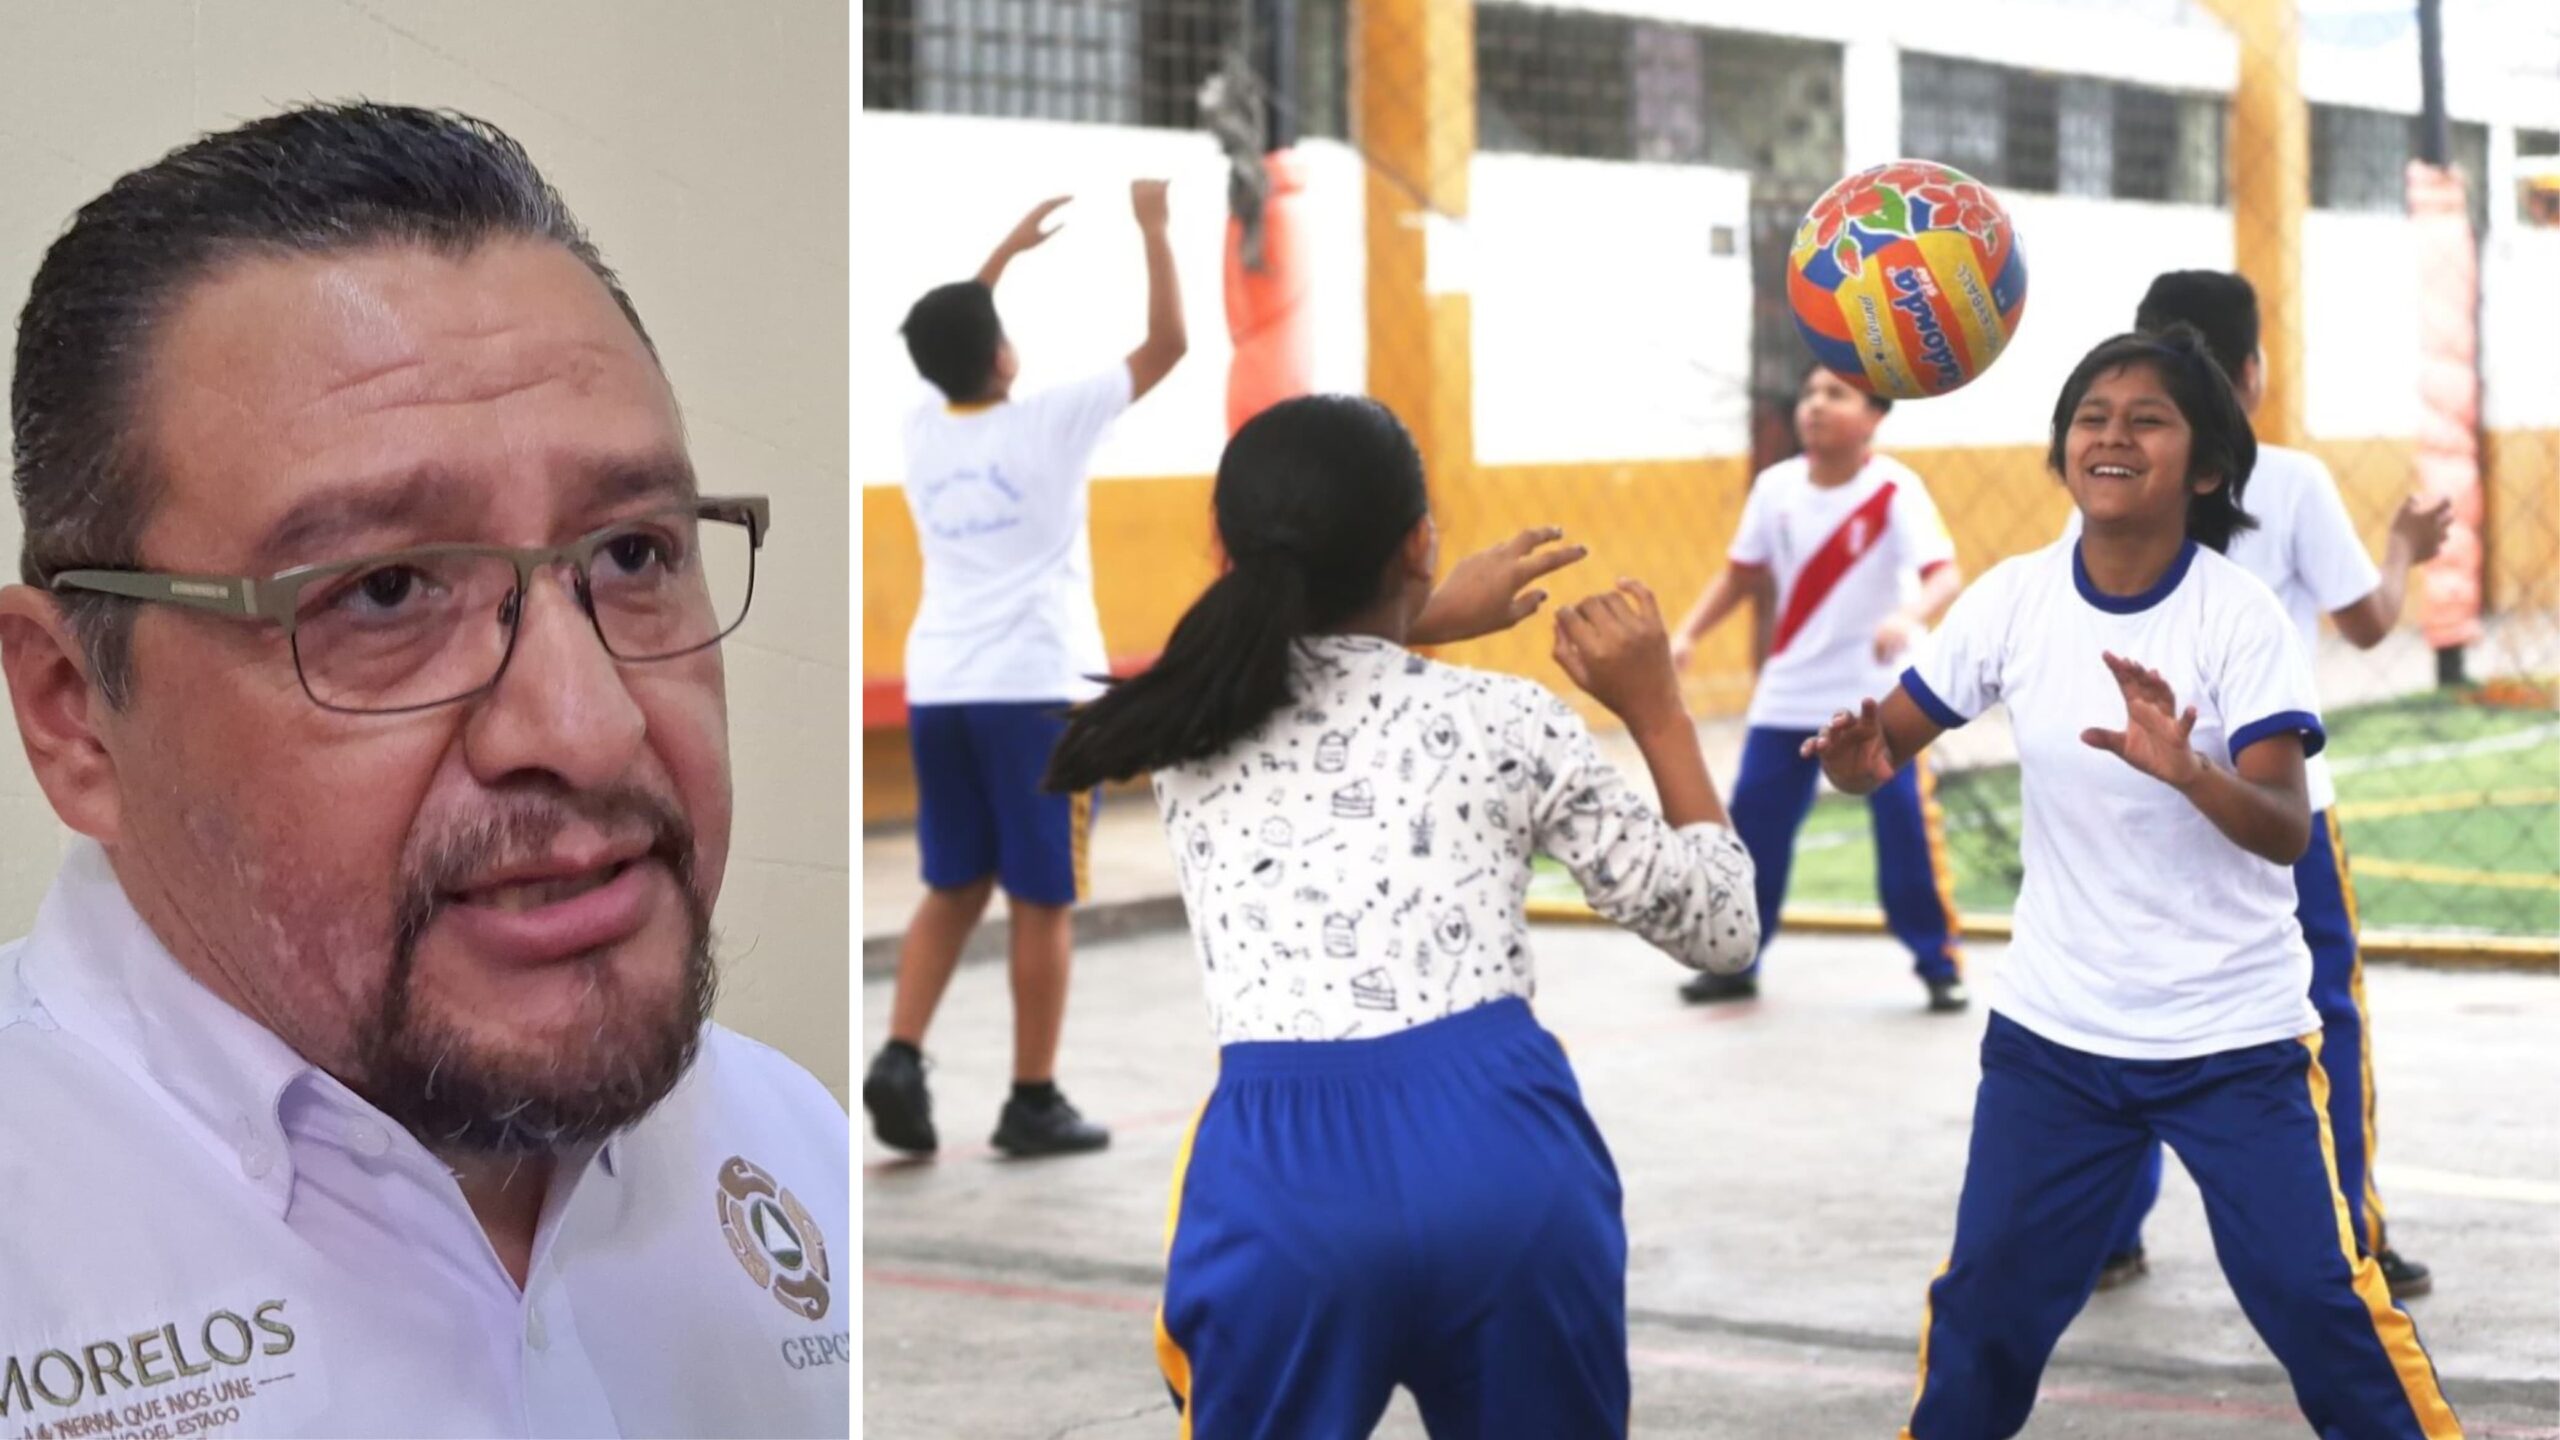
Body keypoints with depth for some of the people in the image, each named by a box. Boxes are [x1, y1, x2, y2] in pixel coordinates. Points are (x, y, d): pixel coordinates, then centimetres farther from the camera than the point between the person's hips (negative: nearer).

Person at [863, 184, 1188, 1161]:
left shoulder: (918, 434, 7)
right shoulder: (1046, 426, -7)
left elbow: (945, 346, 30)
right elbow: (1167, 344, -1)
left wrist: (1007, 251, 35)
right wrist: (1152, 228, 8)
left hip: (938, 688, 5)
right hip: (1037, 688, -5)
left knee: (953, 889, 14)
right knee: (1042, 901, 2)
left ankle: (901, 1057, -3)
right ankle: (1033, 1103, 6)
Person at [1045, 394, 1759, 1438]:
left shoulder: (1180, 728, 16)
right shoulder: (1504, 720, 10)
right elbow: (1721, 929, 20)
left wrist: (1427, 627, 47)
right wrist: (1657, 713, 26)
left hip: (1279, 1170, 0)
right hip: (1501, 1154, 0)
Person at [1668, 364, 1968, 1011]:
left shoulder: (1895, 489, -17)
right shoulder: (1776, 486, -3)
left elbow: (1946, 575, -27)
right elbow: (1742, 573, 11)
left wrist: (1911, 618, -47)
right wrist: (1687, 634, 0)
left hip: (1879, 692, -4)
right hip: (1788, 692, 4)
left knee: (1907, 825, -7)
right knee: (1753, 819, 4)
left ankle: (1939, 963, 9)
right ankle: (1735, 961, 18)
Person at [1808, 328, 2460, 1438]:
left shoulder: (2239, 615, -15)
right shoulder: (2013, 599, -6)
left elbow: (2286, 831, -22)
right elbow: (1885, 748, 1)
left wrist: (2185, 769, -43)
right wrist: (1858, 755, -24)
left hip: (2235, 1036, -3)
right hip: (2052, 1031, 3)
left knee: (2320, 1302, -5)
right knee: (1988, 1299, 8)